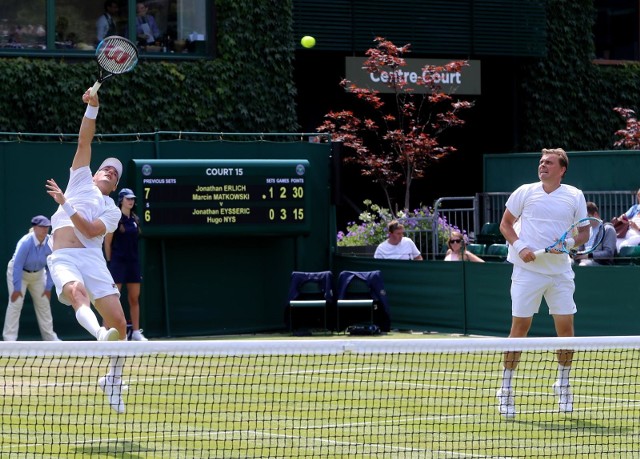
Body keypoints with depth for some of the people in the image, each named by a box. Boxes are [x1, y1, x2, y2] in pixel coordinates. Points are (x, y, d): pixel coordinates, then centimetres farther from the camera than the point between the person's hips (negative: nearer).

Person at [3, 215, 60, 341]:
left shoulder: (50, 243, -18)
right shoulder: (25, 242, -31)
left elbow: (50, 267, -7)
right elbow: (17, 266, -28)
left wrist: (48, 287, -7)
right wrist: (17, 288, -28)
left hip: (38, 275, 5)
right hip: (18, 273, -5)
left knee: (44, 304, 7)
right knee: (16, 303, -15)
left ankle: (50, 337, 17)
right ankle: (9, 338, -15)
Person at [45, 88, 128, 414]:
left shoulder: (111, 210, 18)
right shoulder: (81, 180, 24)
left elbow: (91, 230, -3)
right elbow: (84, 141, 16)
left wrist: (66, 203, -6)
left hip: (92, 258, 1)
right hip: (63, 259, -1)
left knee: (118, 322, -8)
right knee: (76, 290, -35)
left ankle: (113, 381, 11)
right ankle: (100, 335, -63)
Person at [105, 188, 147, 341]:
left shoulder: (135, 219, 12)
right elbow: (107, 242, -7)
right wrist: (109, 262, -8)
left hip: (133, 262, 6)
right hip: (118, 262, -6)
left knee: (134, 298, 7)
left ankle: (136, 332, 11)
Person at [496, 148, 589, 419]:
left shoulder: (575, 196, 5)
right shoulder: (525, 192, 1)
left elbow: (584, 232, 9)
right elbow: (505, 224, 7)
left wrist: (570, 242, -13)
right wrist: (519, 247, -10)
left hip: (560, 272, 2)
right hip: (527, 270, -2)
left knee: (566, 328, 1)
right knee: (520, 328, -2)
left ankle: (563, 386, 20)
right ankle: (506, 389, 6)